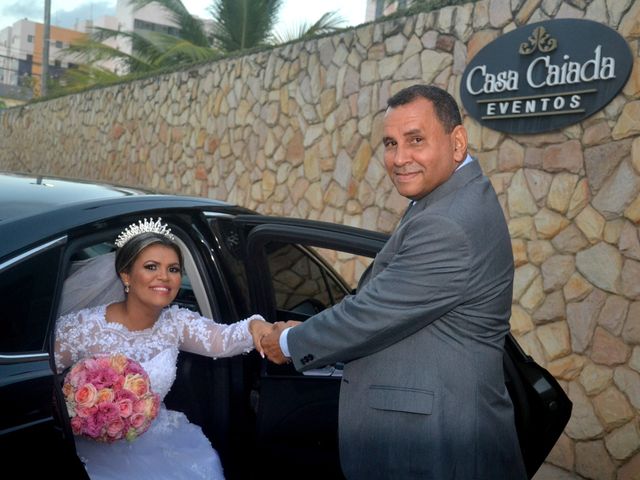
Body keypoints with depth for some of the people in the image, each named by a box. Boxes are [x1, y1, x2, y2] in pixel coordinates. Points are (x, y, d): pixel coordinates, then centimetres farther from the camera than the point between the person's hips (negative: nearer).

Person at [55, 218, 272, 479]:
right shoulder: (80, 328, -13)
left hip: (160, 436, 4)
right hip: (101, 446, -4)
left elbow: (225, 339, -15)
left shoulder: (175, 322, -2)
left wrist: (255, 326, -36)